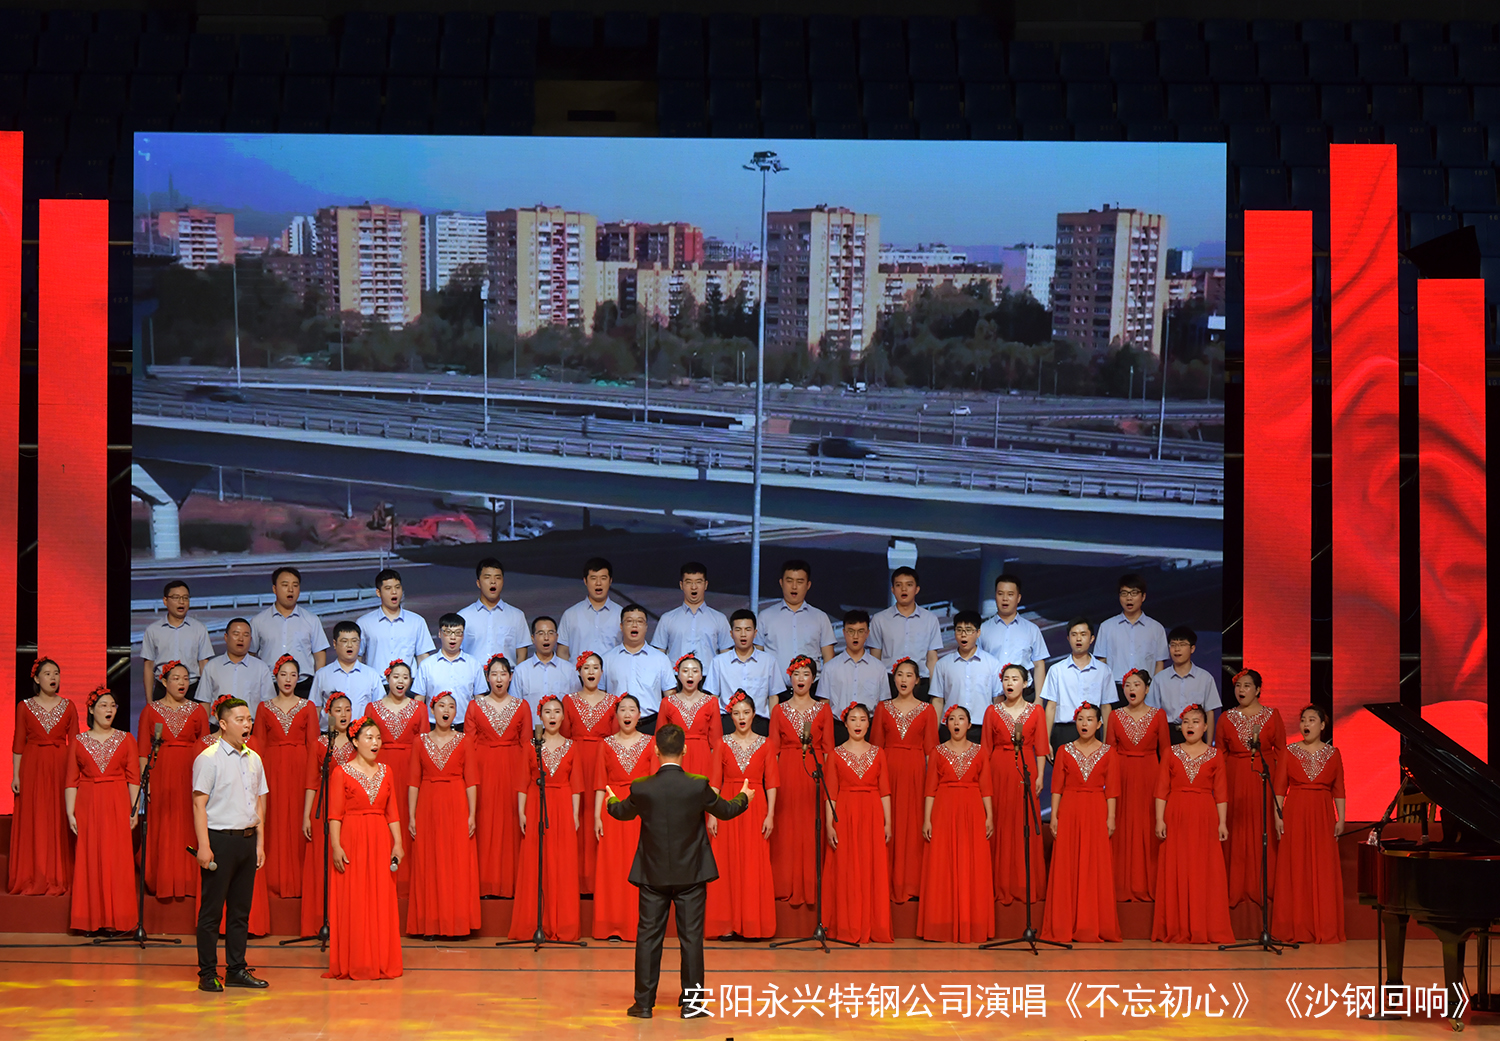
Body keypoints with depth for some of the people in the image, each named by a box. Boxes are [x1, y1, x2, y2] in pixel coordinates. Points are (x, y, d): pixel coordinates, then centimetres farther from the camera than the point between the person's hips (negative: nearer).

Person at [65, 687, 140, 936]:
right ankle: (93, 921, 4)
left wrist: (134, 810, -5)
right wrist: (70, 813, -3)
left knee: (117, 860, -4)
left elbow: (134, 779, 3)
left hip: (117, 807, 0)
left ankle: (116, 921, 0)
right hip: (88, 807, 0)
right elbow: (71, 781, 5)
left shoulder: (125, 740, 7)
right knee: (90, 860, -1)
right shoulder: (79, 742, 7)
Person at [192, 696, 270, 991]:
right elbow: (199, 803, -10)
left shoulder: (253, 759, 13)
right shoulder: (208, 758, -7)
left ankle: (236, 970, 16)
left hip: (247, 839, 6)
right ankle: (207, 973, 4)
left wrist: (259, 842, 13)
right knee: (212, 909, -1)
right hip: (220, 838, -6)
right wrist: (204, 845, -15)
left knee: (241, 908, 9)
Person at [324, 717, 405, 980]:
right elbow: (334, 814, -7)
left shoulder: (385, 772, 10)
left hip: (380, 841, 4)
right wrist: (336, 847, -15)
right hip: (351, 841, -4)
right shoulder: (341, 773, -3)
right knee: (351, 903, -2)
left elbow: (392, 812, 9)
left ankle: (381, 963, 11)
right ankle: (352, 964, 4)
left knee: (381, 901, 4)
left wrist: (398, 843, 1)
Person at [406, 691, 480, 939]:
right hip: (428, 807, 1)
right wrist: (411, 816, -1)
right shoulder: (421, 742, 7)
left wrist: (472, 814, -7)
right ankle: (430, 925, 5)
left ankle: (457, 923, 2)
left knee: (458, 864, -4)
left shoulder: (463, 742, 4)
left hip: (456, 807, -1)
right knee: (428, 865, 0)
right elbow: (413, 781, 5)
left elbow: (471, 781, 1)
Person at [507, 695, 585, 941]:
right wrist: (521, 812, -5)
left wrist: (575, 813, -3)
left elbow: (576, 784, 5)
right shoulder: (531, 746, 6)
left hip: (563, 809, 0)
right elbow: (524, 782, 3)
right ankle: (532, 925, 2)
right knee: (534, 865, -2)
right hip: (535, 808, 0)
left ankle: (563, 926, 2)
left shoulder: (570, 747, 8)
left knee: (563, 865, -2)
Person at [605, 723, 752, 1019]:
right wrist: (744, 797, 28)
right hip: (691, 873, -1)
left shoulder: (641, 788, -9)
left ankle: (644, 1003, 10)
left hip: (652, 874, 1)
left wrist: (611, 801, 37)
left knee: (648, 937, 7)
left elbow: (622, 812, 13)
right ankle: (691, 1003, 8)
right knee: (691, 937, 5)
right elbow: (726, 811, 6)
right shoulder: (698, 786, -12)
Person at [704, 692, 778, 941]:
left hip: (755, 809, 0)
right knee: (726, 866, -1)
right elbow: (715, 782, 3)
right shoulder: (724, 744, 6)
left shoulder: (764, 745, 5)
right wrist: (712, 815, -6)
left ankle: (752, 925, 3)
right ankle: (728, 925, 2)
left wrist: (770, 815, -6)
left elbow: (771, 783, 2)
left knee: (754, 866, -3)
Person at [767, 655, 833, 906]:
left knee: (813, 826, -3)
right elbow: (773, 748, 6)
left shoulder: (823, 710, 9)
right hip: (787, 772, 0)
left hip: (815, 772, 0)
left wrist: (828, 777, -6)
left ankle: (813, 887, 1)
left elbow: (828, 747, 5)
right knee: (788, 827, -2)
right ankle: (788, 887, 3)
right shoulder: (779, 710, 9)